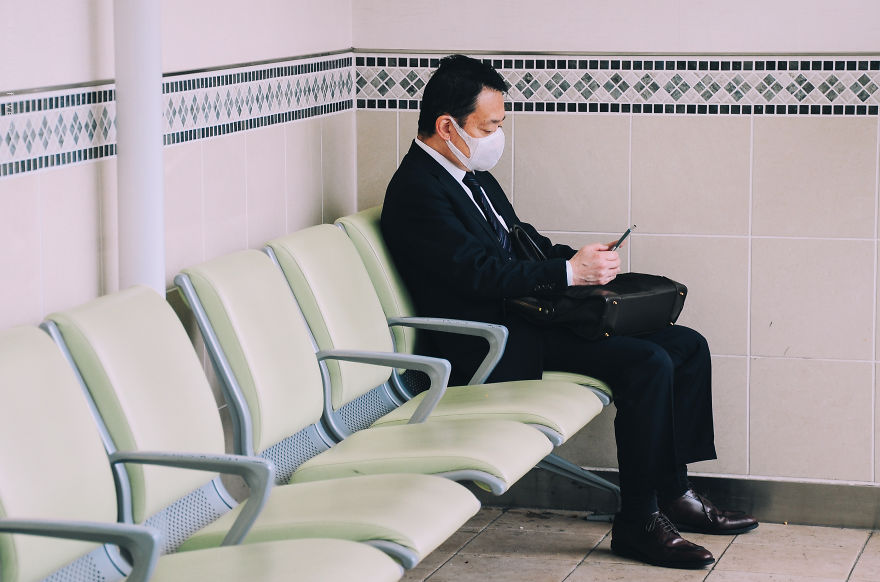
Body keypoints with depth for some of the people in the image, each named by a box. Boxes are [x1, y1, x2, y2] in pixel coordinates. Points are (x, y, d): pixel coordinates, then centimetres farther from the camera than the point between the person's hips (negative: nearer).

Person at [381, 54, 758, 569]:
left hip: (530, 315, 10)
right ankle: (639, 522, -15)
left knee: (688, 346, 4)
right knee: (649, 364, -24)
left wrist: (582, 260, 5)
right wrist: (570, 272, -17)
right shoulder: (417, 190, -15)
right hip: (495, 346, -10)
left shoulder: (473, 175, 16)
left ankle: (674, 494, 12)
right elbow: (482, 273, -22)